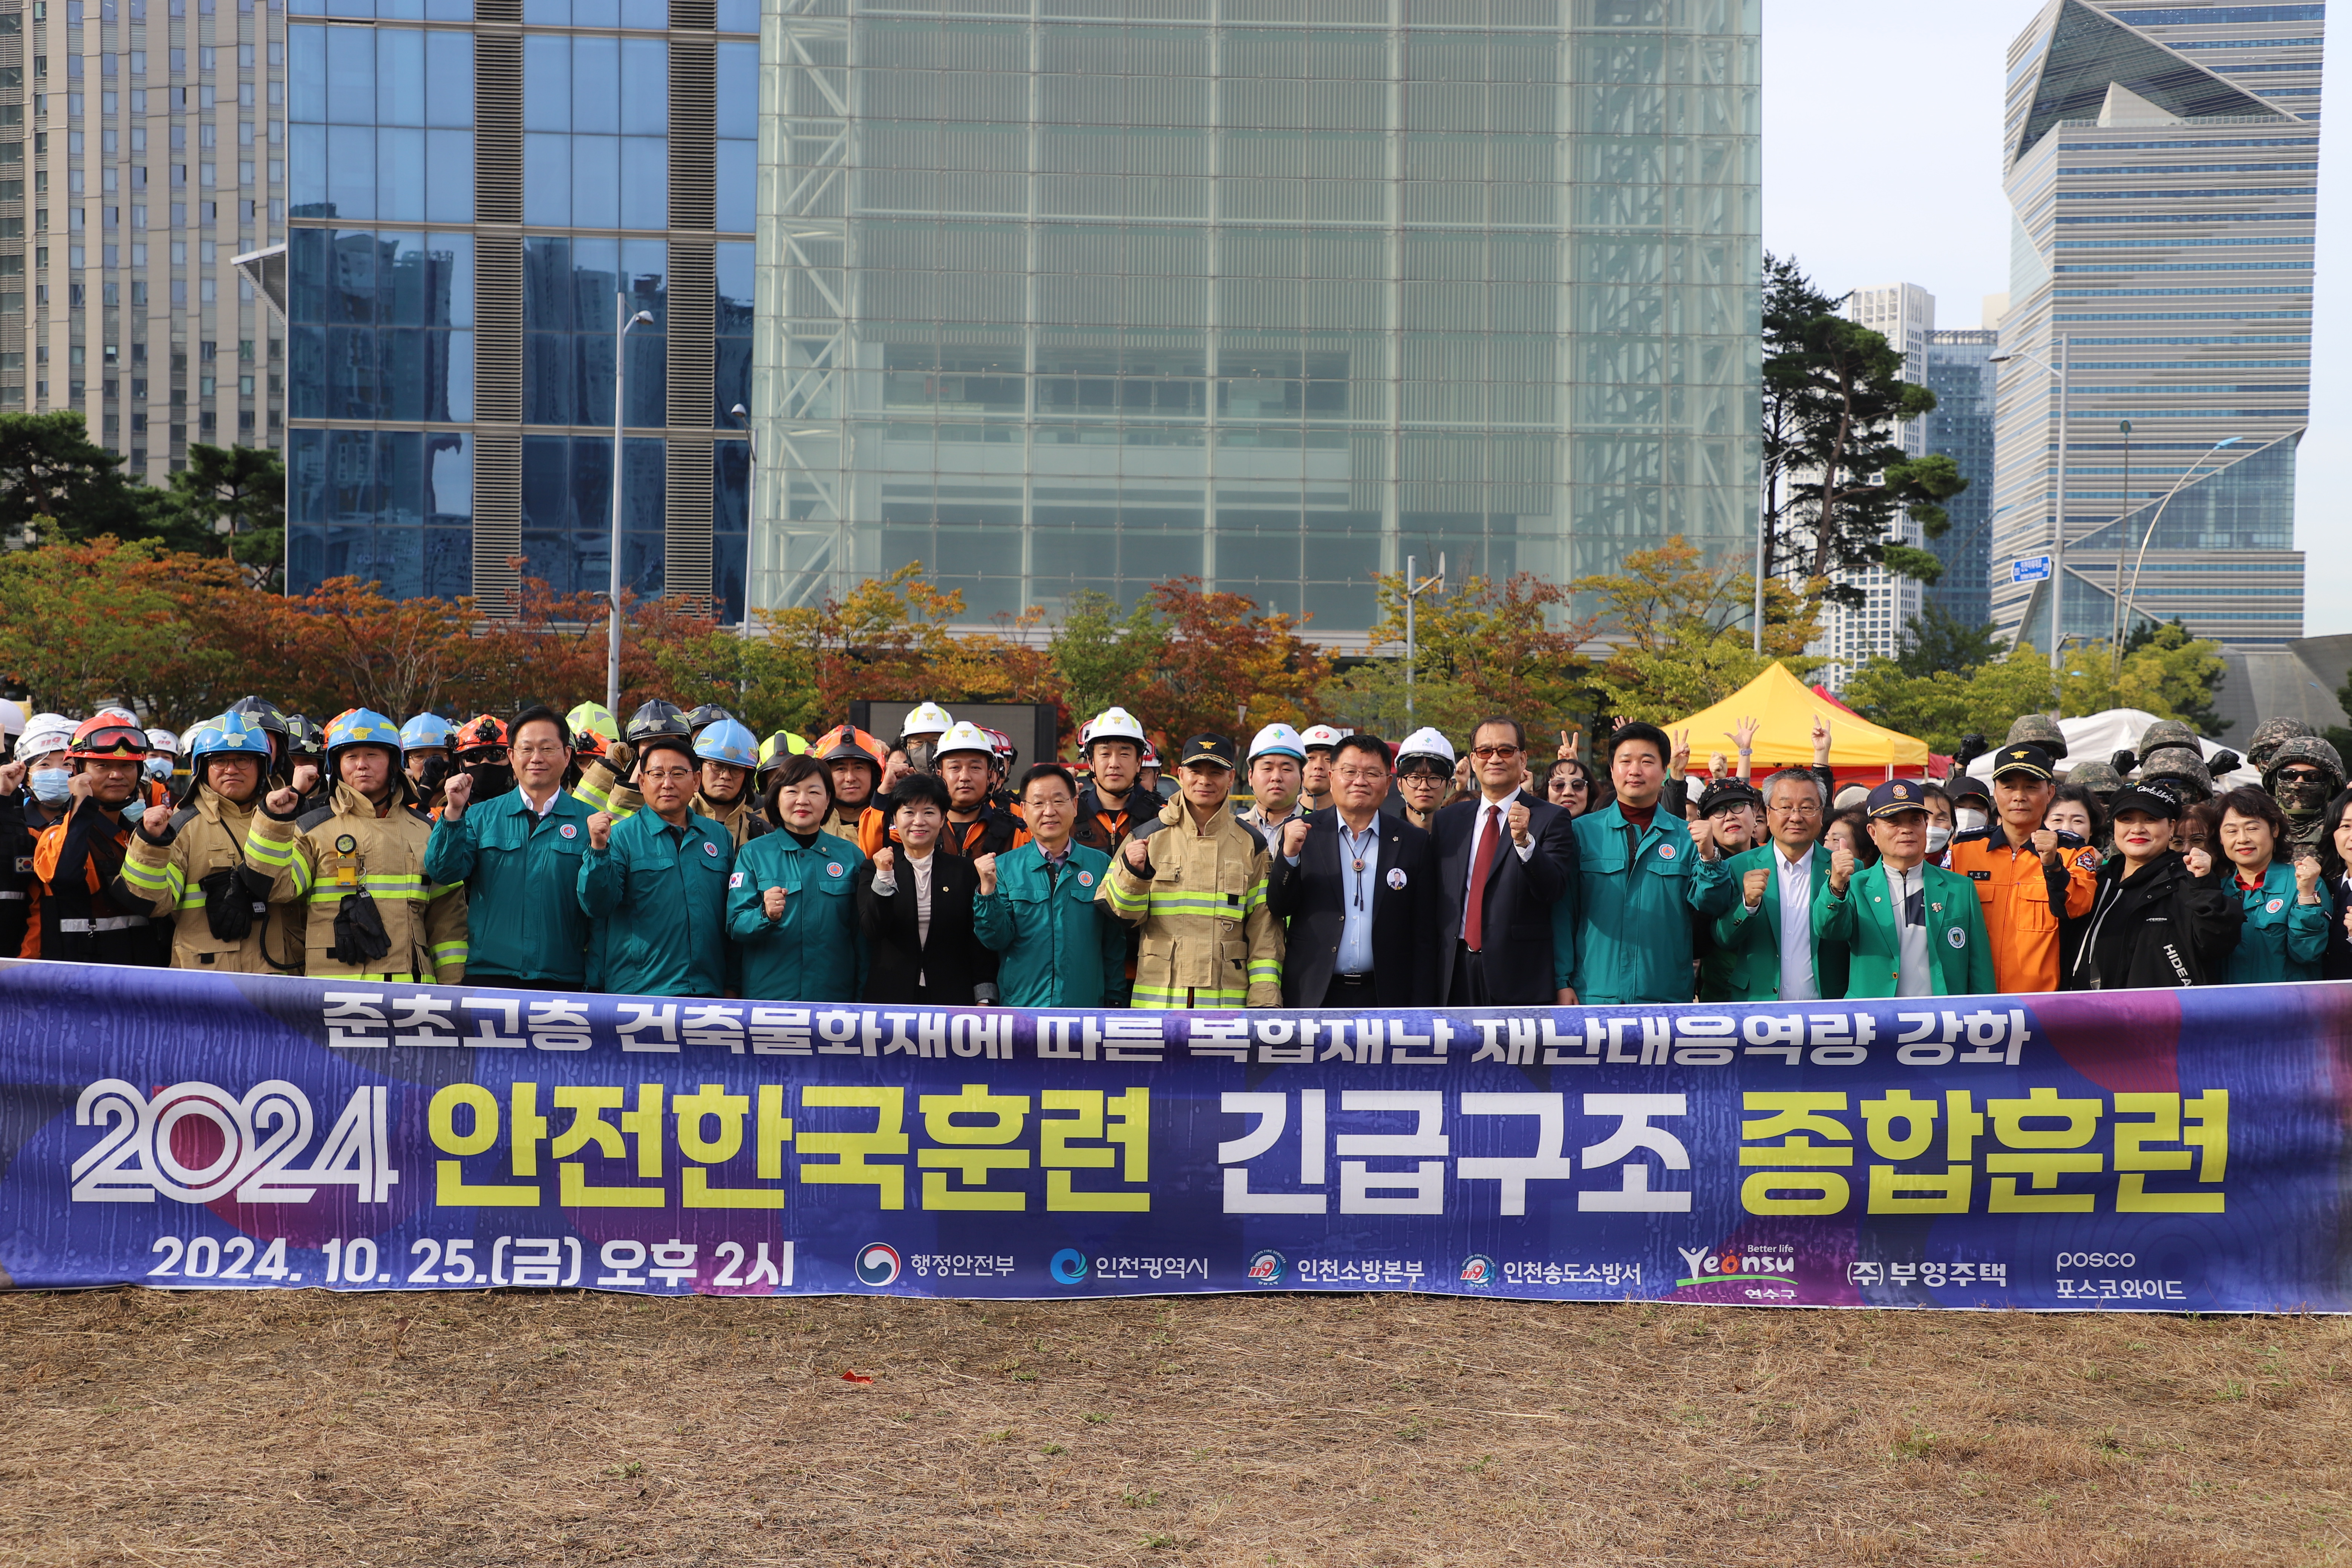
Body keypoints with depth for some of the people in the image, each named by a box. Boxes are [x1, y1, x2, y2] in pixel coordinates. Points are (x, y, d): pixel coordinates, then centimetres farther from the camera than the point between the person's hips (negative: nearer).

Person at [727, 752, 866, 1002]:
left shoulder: (851, 856, 6)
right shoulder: (753, 853, 3)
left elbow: (862, 935, 10)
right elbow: (735, 927, -4)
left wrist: (862, 998, 4)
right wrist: (766, 916, -24)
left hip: (835, 998, 1)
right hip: (766, 997, -1)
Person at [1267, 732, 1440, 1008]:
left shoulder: (1414, 842, 5)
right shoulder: (1301, 833, 5)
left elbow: (1425, 938, 4)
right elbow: (1278, 909, 1)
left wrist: (1420, 1011, -1)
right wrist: (1289, 855, -15)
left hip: (1384, 996, 0)